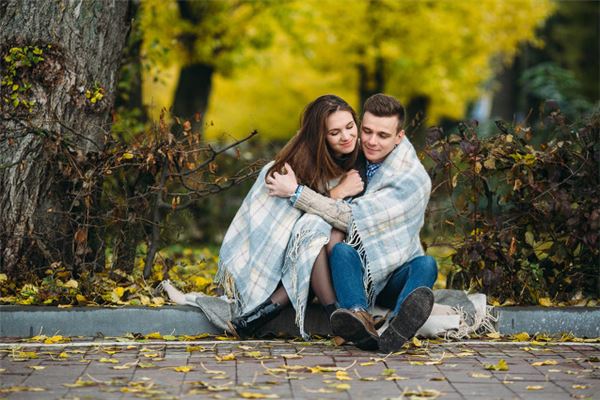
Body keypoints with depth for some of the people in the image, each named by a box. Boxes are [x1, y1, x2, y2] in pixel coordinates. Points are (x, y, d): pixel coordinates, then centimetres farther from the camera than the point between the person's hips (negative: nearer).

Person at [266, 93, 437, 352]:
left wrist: (296, 192, -18)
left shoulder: (412, 179, -15)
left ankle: (398, 327, -64)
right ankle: (360, 320, -59)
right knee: (342, 251, -31)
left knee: (425, 264, -34)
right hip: (358, 272, 2)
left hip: (395, 276, -2)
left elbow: (353, 219, -21)